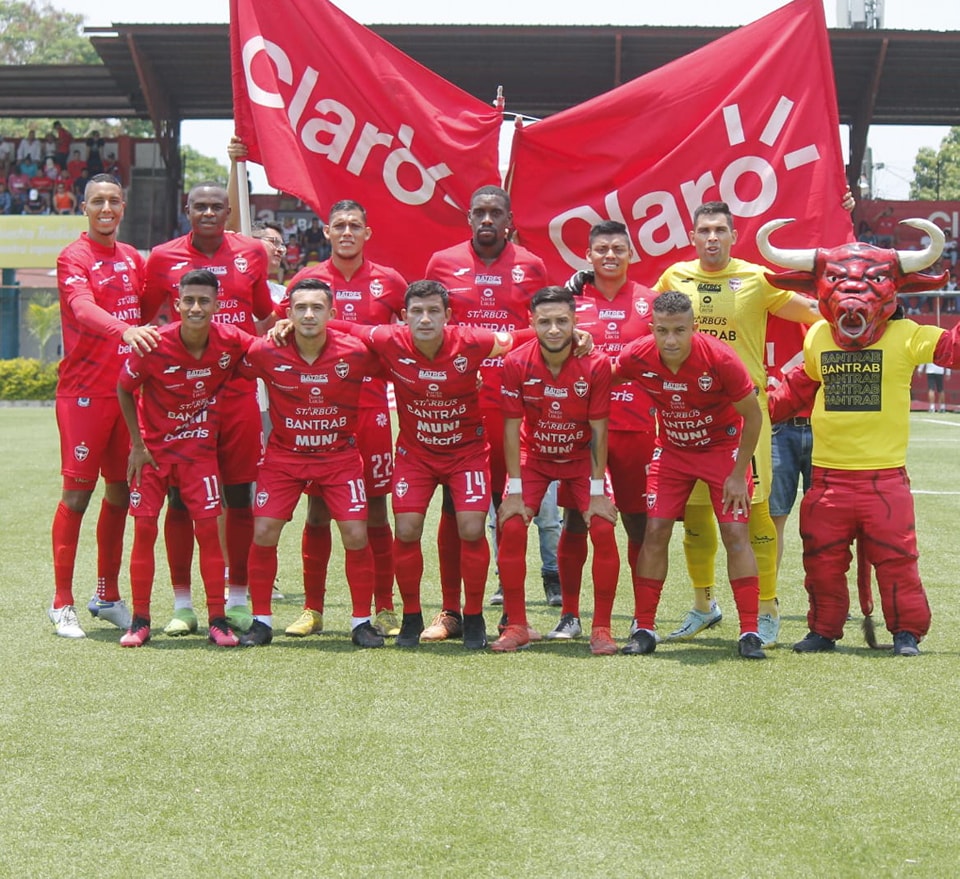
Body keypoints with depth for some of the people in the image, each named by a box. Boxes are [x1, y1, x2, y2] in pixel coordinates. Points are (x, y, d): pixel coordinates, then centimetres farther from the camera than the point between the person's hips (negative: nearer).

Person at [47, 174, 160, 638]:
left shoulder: (132, 258, 13)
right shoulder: (73, 258, -7)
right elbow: (83, 308, -25)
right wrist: (125, 330, -43)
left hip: (128, 389, 6)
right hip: (84, 391, -6)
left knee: (121, 492, 9)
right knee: (77, 493, -5)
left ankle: (108, 597, 20)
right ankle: (62, 604, 1)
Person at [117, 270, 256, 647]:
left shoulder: (231, 341, -15)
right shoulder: (155, 345, -20)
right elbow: (124, 389, -4)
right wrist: (137, 444, -4)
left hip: (199, 449, 1)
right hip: (153, 446, -1)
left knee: (208, 527, -5)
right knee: (144, 528, -3)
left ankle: (218, 620, 2)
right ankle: (139, 621, 7)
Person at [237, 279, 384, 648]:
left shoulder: (355, 352, -16)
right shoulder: (265, 352, -15)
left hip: (339, 454, 0)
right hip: (284, 454, 1)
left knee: (356, 536, -9)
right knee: (263, 534, -7)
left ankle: (362, 622, 8)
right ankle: (261, 621, 9)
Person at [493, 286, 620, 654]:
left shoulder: (596, 364, -22)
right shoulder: (516, 364, -20)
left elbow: (599, 431, -14)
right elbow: (512, 428, -14)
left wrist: (598, 492, -14)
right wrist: (514, 491, -15)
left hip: (581, 457, 0)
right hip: (533, 456, 1)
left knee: (603, 530, -15)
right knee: (512, 527, -15)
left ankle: (602, 628, -1)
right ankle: (516, 626, 0)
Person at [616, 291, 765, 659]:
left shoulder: (720, 359, -29)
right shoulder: (636, 358, -23)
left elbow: (752, 416, -16)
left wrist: (738, 474, -13)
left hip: (722, 447, -2)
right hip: (672, 449, 2)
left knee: (735, 533, -9)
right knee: (655, 532, -5)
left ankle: (749, 632, -5)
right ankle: (644, 629, 4)